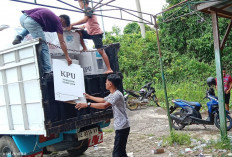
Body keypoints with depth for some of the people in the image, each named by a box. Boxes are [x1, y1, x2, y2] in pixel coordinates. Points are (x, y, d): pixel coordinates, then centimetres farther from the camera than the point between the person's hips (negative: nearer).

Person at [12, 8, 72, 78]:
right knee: (43, 47, 1)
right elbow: (62, 42, 10)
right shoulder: (58, 21, 10)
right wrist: (67, 57, 16)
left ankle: (19, 37, 20)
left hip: (23, 17, 8)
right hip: (31, 21, -7)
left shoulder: (51, 16, 29)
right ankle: (47, 72, -4)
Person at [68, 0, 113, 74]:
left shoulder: (88, 9, -10)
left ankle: (109, 69, -12)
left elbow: (85, 20, -24)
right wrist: (84, 26, 4)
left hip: (96, 33, -10)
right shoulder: (87, 10, 19)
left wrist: (72, 24, -21)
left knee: (101, 51, -12)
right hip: (90, 33, 10)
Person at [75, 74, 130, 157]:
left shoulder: (117, 94, -20)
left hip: (122, 127, -10)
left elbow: (104, 105, -32)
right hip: (120, 127, 10)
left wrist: (87, 104, -30)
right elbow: (103, 100, 31)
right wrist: (89, 97, 37)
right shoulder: (112, 94, 13)